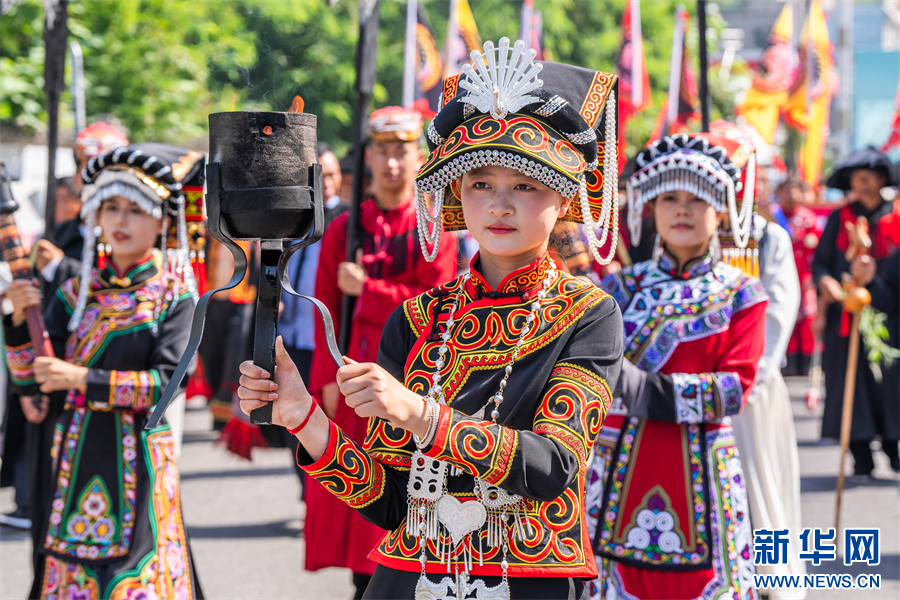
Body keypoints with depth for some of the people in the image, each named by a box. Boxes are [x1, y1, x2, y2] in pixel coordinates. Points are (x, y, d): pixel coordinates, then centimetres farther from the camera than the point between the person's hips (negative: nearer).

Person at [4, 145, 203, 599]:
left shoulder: (174, 295, -2)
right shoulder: (76, 293, 9)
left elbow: (166, 382, -14)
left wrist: (84, 380, -19)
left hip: (136, 455, -3)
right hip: (74, 453, 3)